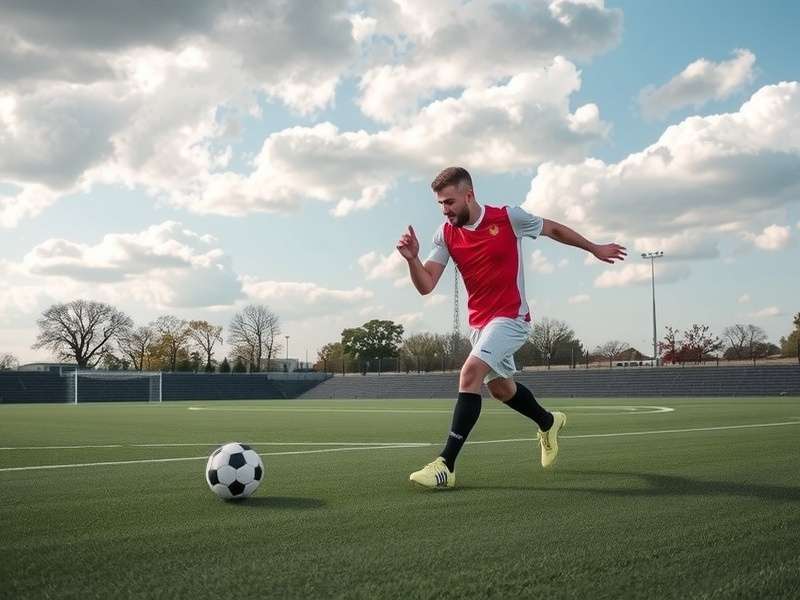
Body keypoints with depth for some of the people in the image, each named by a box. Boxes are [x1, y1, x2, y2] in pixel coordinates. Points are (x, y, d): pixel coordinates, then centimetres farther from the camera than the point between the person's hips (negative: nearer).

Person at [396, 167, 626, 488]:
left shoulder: (508, 217, -12)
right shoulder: (446, 234, -3)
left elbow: (554, 229, 5)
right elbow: (425, 286, -9)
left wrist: (594, 249, 16)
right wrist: (412, 258, -28)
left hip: (510, 317, -6)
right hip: (478, 321, 6)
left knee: (470, 374, -24)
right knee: (500, 387, 21)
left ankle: (446, 465, -25)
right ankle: (548, 422, 51)